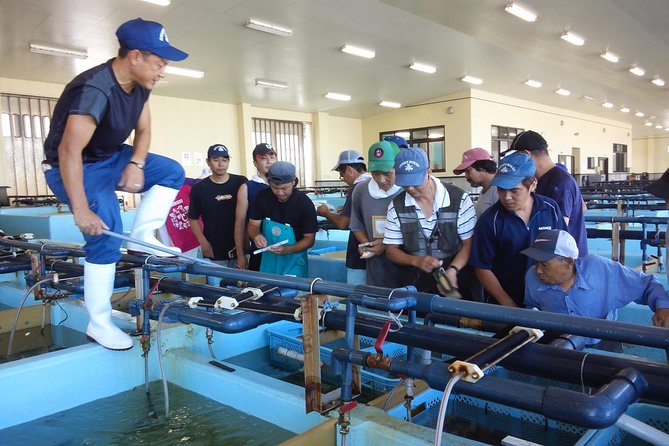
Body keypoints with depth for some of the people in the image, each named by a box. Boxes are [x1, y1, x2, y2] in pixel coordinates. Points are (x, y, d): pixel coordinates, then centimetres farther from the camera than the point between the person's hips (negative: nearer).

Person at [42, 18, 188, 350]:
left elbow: (143, 130, 5)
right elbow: (69, 152, -34)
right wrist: (82, 212, -33)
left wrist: (136, 164, -14)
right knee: (106, 235, -18)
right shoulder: (95, 89, -32)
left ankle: (141, 236, -1)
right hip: (72, 168, -8)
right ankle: (98, 324, -7)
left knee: (172, 171, -3)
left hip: (110, 159, 8)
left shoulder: (139, 85, -7)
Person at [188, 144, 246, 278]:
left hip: (240, 250, 1)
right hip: (214, 254, -1)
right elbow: (193, 218, 6)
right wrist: (203, 242, -6)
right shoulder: (199, 188, 0)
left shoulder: (241, 183, 1)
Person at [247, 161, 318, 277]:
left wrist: (287, 249, -29)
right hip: (268, 260, 3)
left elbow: (309, 238, -12)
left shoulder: (304, 203, -15)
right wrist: (256, 236, -22)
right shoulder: (262, 196, -6)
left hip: (293, 262, -3)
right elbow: (253, 225, 1)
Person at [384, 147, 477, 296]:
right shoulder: (396, 206, -3)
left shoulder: (459, 199, -10)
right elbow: (391, 250, 1)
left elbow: (469, 244, -6)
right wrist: (417, 260, -18)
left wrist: (452, 270, -23)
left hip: (455, 281, -1)